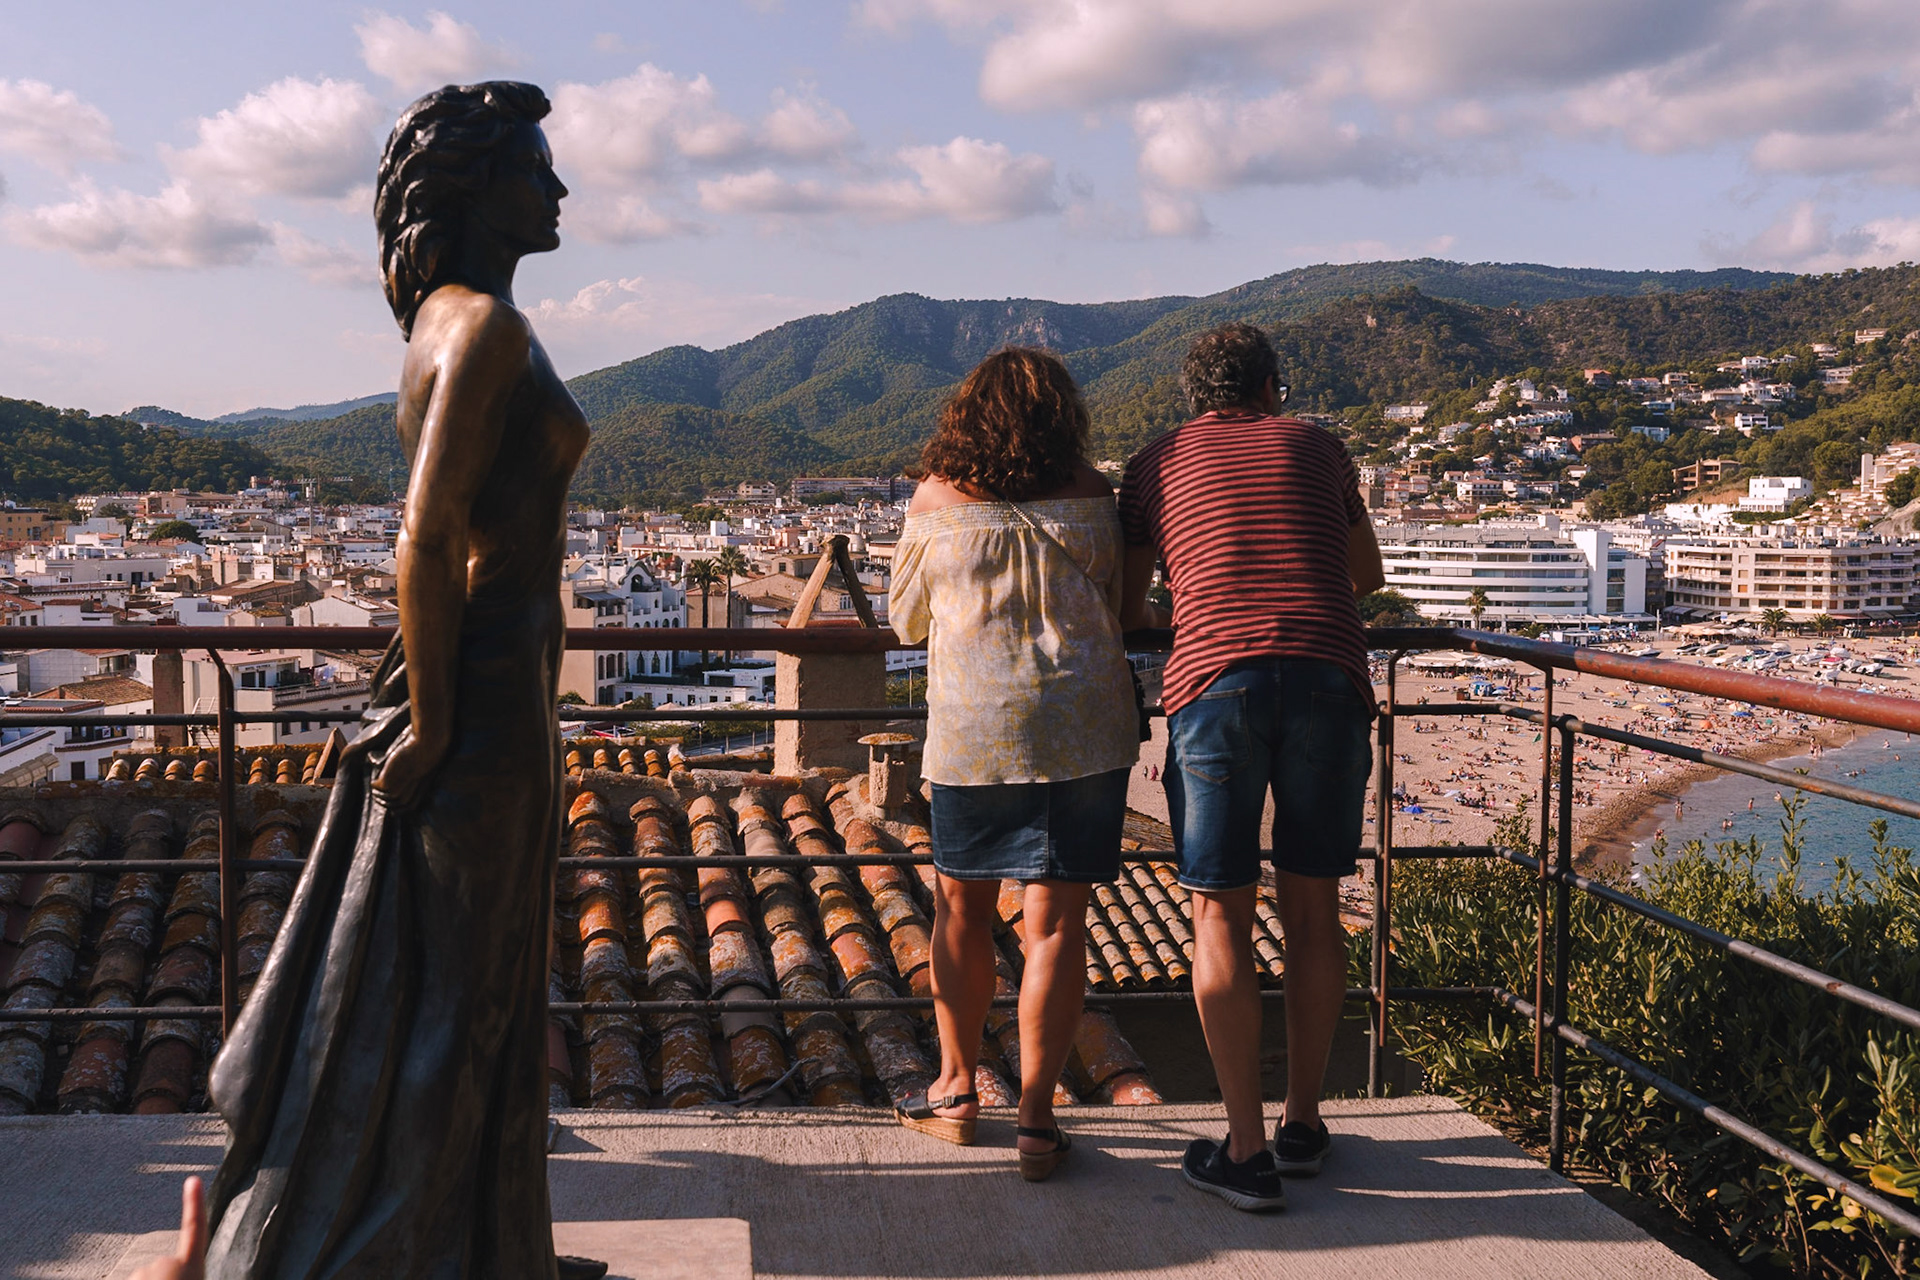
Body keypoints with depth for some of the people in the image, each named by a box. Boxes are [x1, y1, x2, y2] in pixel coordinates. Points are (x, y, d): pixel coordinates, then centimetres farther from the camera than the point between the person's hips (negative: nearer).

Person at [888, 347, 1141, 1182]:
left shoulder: (937, 497, 1)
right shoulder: (1090, 493, 3)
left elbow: (905, 619, 13)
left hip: (973, 728, 0)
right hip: (1085, 724, 0)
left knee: (962, 908, 16)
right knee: (1056, 923, 3)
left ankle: (956, 1089, 26)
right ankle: (1036, 1116, 5)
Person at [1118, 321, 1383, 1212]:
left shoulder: (1156, 464, 18)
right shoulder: (1314, 445, 21)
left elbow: (1123, 608, 19)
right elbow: (1367, 575, 34)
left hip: (1216, 679, -2)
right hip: (1329, 679, 2)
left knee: (1220, 916, 4)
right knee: (1312, 909, 13)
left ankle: (1246, 1149, 2)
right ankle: (1301, 1121, 22)